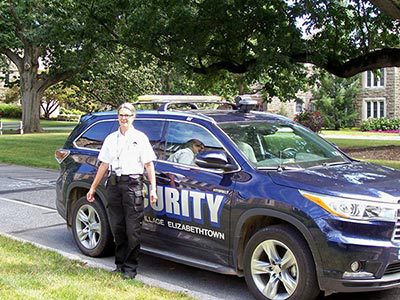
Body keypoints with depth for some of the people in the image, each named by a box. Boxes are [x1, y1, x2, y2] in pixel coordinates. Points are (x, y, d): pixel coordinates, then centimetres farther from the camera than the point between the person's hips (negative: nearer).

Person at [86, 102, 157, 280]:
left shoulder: (140, 138, 5)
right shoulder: (111, 139, 17)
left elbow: (149, 165, 1)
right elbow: (104, 165, 20)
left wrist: (153, 188, -8)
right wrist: (93, 187, 18)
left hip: (133, 184, -4)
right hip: (114, 184, 4)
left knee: (133, 229, -6)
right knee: (117, 227, 8)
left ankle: (130, 267, 1)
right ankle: (120, 264, 19)